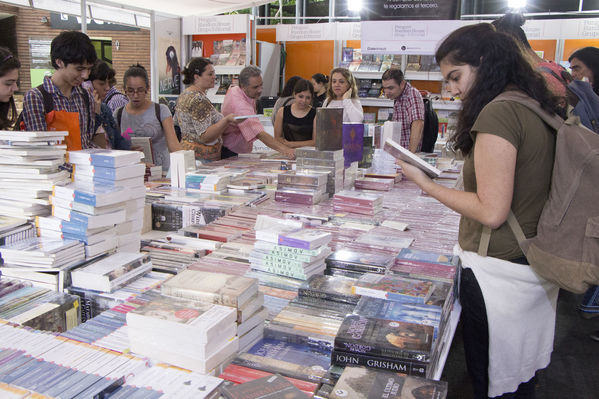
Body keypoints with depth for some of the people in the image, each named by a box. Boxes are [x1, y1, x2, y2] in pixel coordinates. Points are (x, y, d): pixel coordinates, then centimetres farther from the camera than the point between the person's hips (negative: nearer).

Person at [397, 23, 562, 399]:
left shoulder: (497, 112, -20)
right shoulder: (537, 108, 8)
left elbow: (491, 211, -22)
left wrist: (426, 184, -12)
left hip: (498, 270, -9)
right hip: (537, 268, 9)